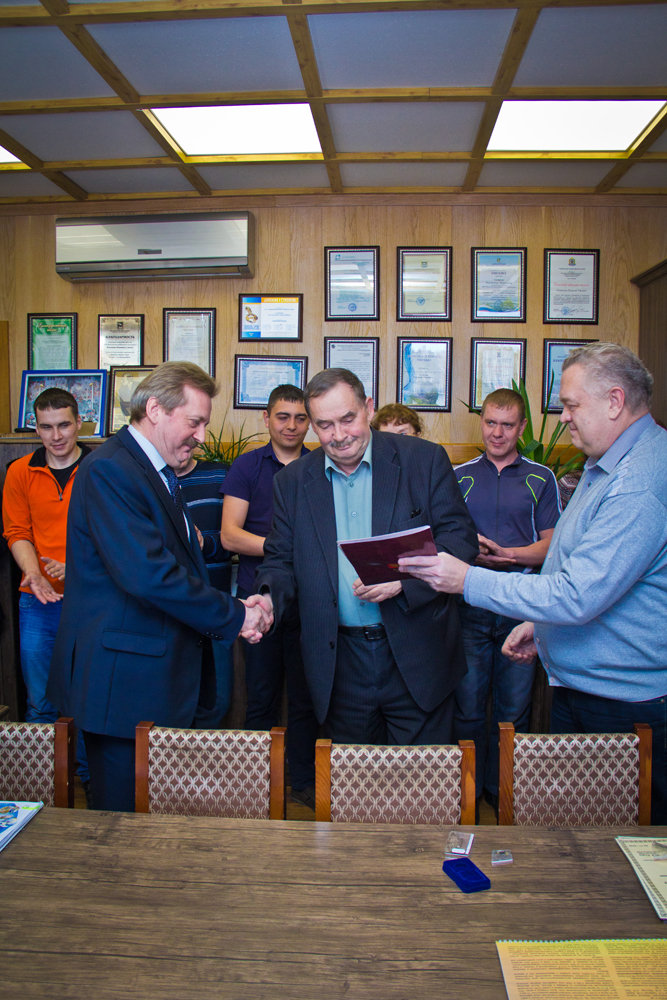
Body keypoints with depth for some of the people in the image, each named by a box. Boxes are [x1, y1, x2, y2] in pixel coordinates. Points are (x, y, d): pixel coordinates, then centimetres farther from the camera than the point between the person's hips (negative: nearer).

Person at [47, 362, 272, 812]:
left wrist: (234, 610, 0)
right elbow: (148, 574, -27)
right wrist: (233, 615, -16)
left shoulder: (159, 472, 15)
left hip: (161, 673, 10)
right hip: (125, 679, -9)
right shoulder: (110, 471, -17)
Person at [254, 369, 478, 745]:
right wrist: (268, 597, -12)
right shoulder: (293, 481, 4)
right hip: (340, 663, 2)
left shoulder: (425, 459, -4)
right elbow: (282, 559, 9)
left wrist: (403, 578, -19)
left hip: (417, 659, -2)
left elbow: (461, 538, -5)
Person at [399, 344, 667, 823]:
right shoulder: (605, 466, 11)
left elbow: (578, 596, -29)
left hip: (625, 703, -9)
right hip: (576, 684, 9)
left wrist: (468, 579, -25)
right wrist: (539, 622, 13)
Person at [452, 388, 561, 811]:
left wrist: (509, 555, -16)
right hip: (469, 605, 0)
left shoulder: (541, 479, 7)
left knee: (514, 709, 9)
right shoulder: (458, 476, 9)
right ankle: (467, 788, 22)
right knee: (467, 707, 6)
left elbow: (552, 545, 2)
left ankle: (504, 790, 26)